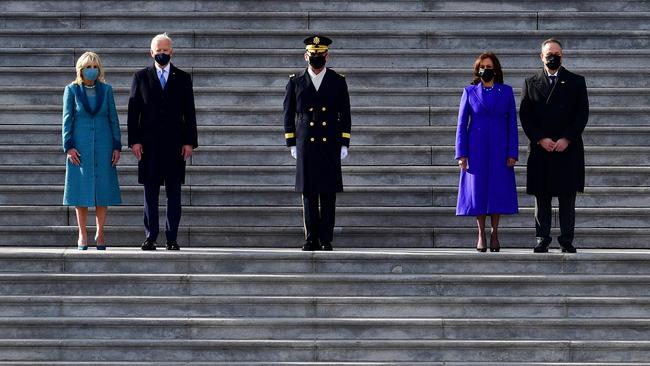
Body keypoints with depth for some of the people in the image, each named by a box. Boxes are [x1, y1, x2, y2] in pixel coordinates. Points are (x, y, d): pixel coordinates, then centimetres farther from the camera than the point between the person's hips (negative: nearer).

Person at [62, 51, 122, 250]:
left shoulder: (106, 90, 7)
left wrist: (117, 146, 1)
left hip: (103, 145, 1)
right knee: (81, 189, 0)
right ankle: (82, 234, 6)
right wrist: (68, 146, -8)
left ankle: (100, 234, 10)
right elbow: (67, 120, 1)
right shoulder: (72, 90, 3)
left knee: (103, 188, 1)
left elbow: (113, 119, 7)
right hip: (80, 146, -1)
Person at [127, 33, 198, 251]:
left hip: (174, 144, 0)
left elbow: (189, 112, 7)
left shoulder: (183, 78, 9)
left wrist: (190, 142, -1)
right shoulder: (141, 77, 8)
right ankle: (150, 238, 3)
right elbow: (133, 111, 5)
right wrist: (134, 141, -4)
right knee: (150, 192, 0)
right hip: (149, 143, 0)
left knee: (173, 193, 1)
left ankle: (172, 239, 3)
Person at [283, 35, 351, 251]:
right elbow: (289, 115, 8)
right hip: (306, 146, 0)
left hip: (330, 145, 0)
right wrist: (292, 144, 2)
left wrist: (344, 144, 0)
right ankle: (312, 240, 4)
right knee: (308, 193, 0)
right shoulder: (295, 83, 7)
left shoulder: (338, 82, 7)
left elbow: (345, 115, 7)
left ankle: (326, 240, 2)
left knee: (328, 194, -1)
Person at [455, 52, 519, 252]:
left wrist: (512, 153, -3)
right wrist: (461, 154, -3)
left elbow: (512, 124, 4)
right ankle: (481, 234, 7)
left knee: (498, 189, -1)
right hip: (476, 149, 0)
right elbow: (462, 124, 4)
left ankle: (494, 233, 9)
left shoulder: (506, 91, 5)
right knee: (477, 189, -1)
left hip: (499, 149, 0)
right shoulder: (470, 92, 4)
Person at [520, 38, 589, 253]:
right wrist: (540, 139, -9)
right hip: (540, 149, 1)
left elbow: (582, 114, 1)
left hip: (568, 148, -1)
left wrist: (567, 139, -9)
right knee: (541, 197, 2)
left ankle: (567, 240, 2)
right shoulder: (530, 84, 9)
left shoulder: (576, 82, 7)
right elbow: (525, 116, 4)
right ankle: (542, 239, 5)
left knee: (567, 198, -1)